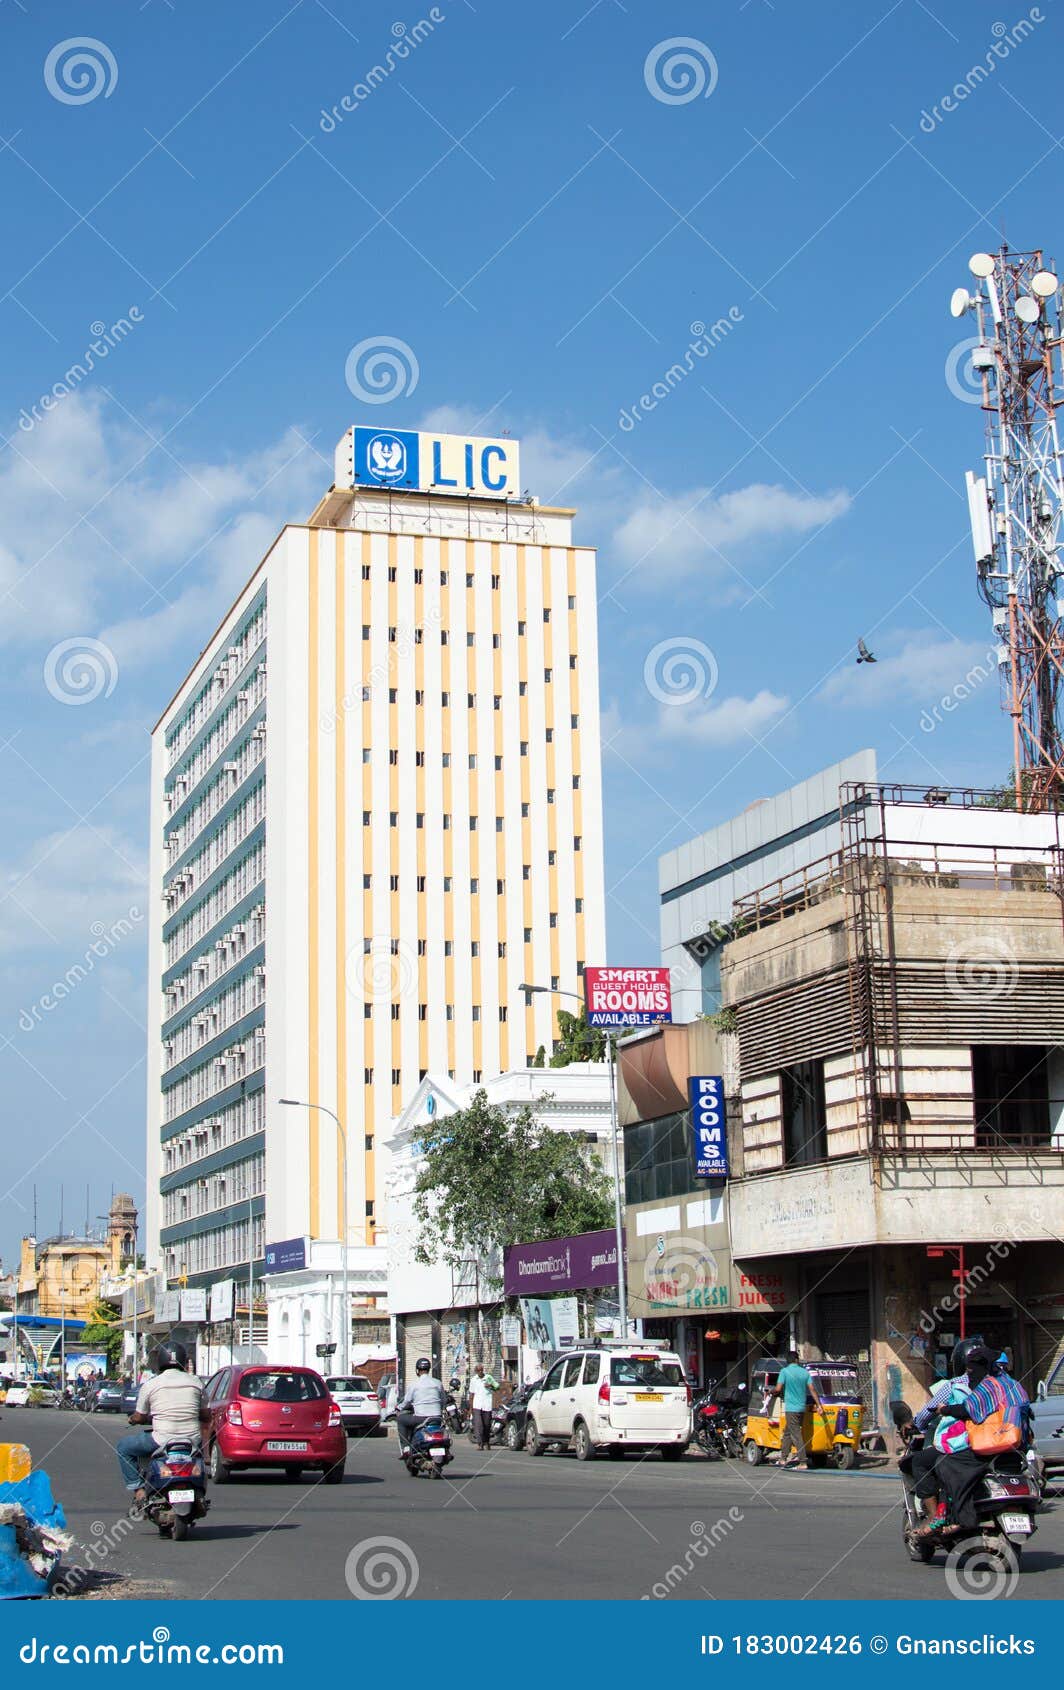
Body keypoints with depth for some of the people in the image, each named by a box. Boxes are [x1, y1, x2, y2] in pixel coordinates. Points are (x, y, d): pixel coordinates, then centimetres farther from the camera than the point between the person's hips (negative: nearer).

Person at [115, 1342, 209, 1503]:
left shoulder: (150, 1385, -1)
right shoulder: (196, 1382, 6)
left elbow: (139, 1418, 7)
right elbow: (205, 1416, 14)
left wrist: (132, 1419, 30)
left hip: (162, 1440, -3)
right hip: (192, 1441, 3)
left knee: (124, 1446, 18)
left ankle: (138, 1488, 8)